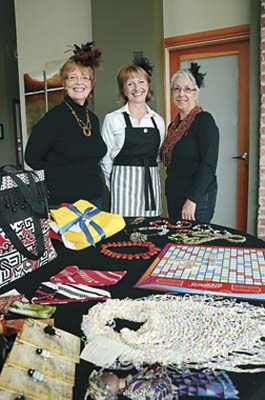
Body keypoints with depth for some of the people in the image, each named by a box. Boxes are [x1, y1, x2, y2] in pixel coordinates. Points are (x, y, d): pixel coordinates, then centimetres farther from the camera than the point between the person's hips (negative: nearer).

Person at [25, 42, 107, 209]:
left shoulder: (93, 118, 8)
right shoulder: (55, 116, -10)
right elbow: (32, 158, -8)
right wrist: (59, 175, 2)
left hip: (95, 199, 6)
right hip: (62, 202, -6)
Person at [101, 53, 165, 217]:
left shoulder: (158, 121, 10)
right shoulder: (113, 119, -1)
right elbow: (106, 159, 2)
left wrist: (150, 178, 12)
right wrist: (115, 187, 5)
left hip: (152, 185, 4)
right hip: (125, 184, -3)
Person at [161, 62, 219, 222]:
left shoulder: (204, 120, -10)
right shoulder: (174, 125, 13)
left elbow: (208, 165, -17)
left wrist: (192, 200, -19)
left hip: (196, 198, -7)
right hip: (174, 197, 7)